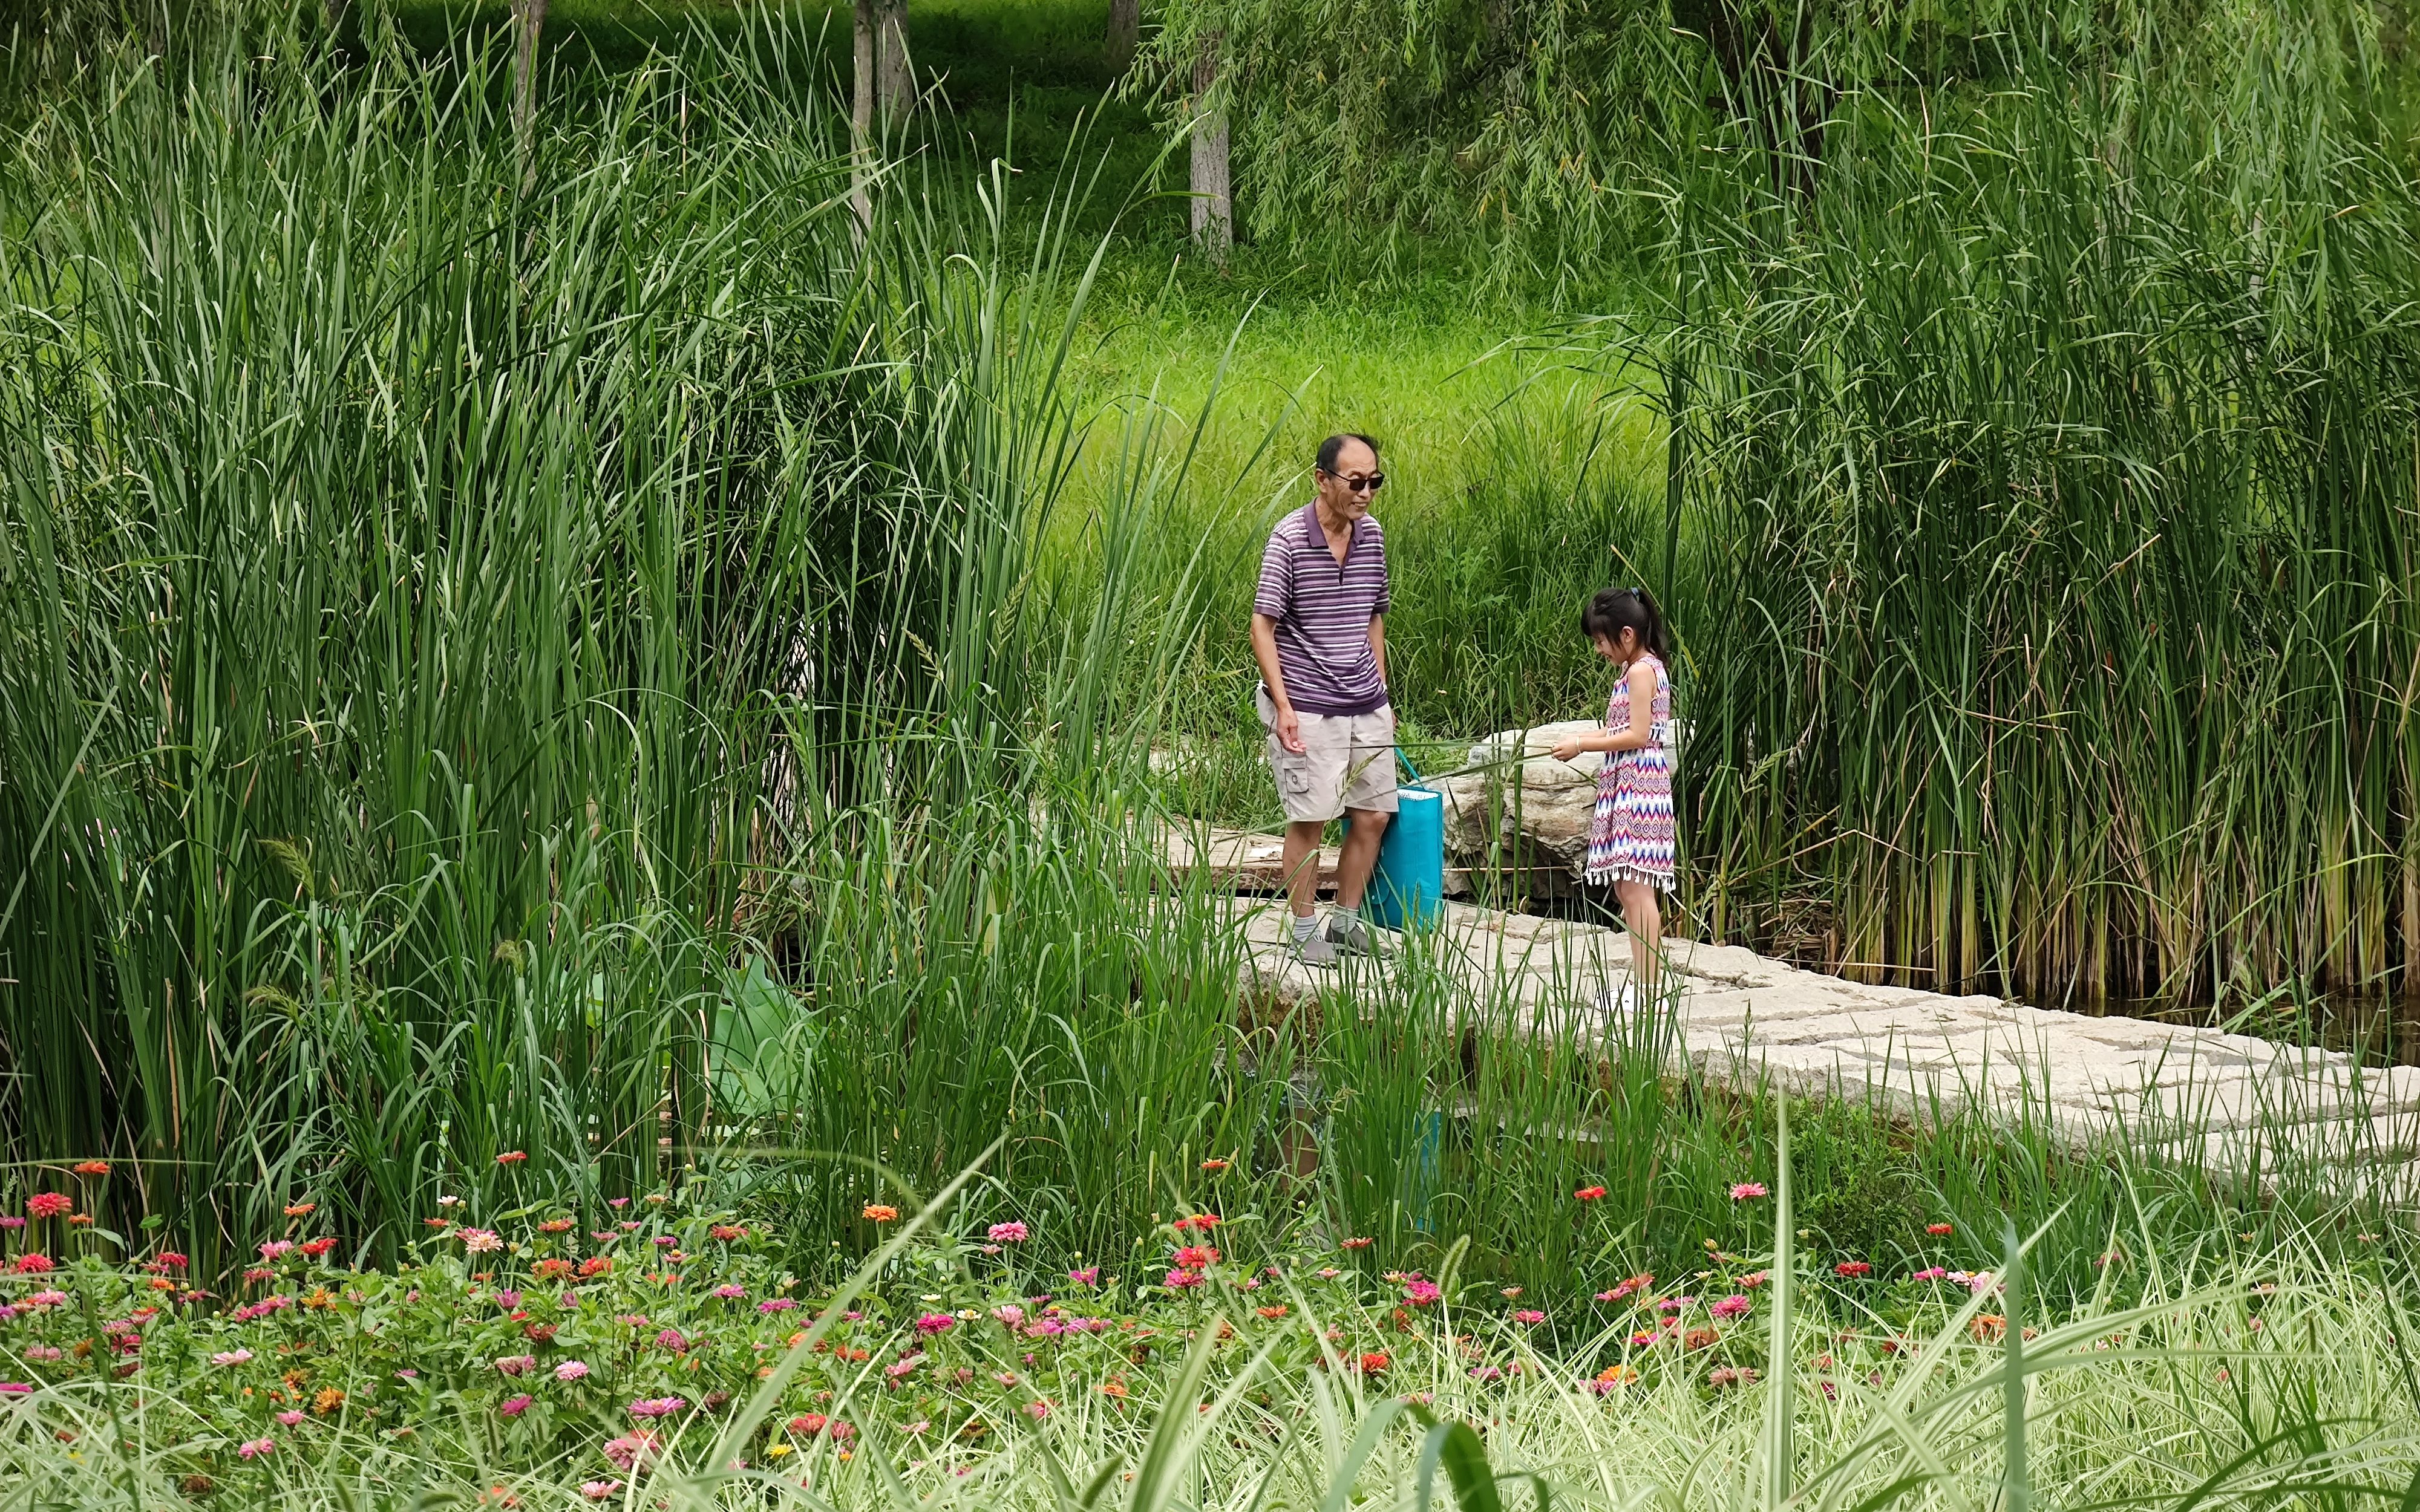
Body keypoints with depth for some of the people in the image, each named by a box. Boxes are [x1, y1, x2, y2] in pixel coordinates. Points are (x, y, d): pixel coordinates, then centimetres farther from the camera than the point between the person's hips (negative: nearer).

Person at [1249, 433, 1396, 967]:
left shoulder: (1371, 536, 5)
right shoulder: (1290, 539, -12)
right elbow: (1263, 626, -10)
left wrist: (1382, 694, 16)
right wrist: (1283, 706, -16)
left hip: (1367, 707, 6)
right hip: (1309, 709, -6)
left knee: (1373, 815, 8)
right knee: (1309, 820, 0)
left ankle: (1347, 922, 21)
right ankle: (1305, 929, 12)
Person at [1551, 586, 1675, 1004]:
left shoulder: (1640, 672, -12)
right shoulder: (1644, 669, 18)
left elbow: (1636, 735, -18)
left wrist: (1582, 745, -12)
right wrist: (1581, 740, 9)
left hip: (1638, 784, -11)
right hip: (1626, 786, 11)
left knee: (1636, 888, -13)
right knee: (1626, 889, 12)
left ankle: (1648, 989, -16)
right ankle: (1643, 981, 14)